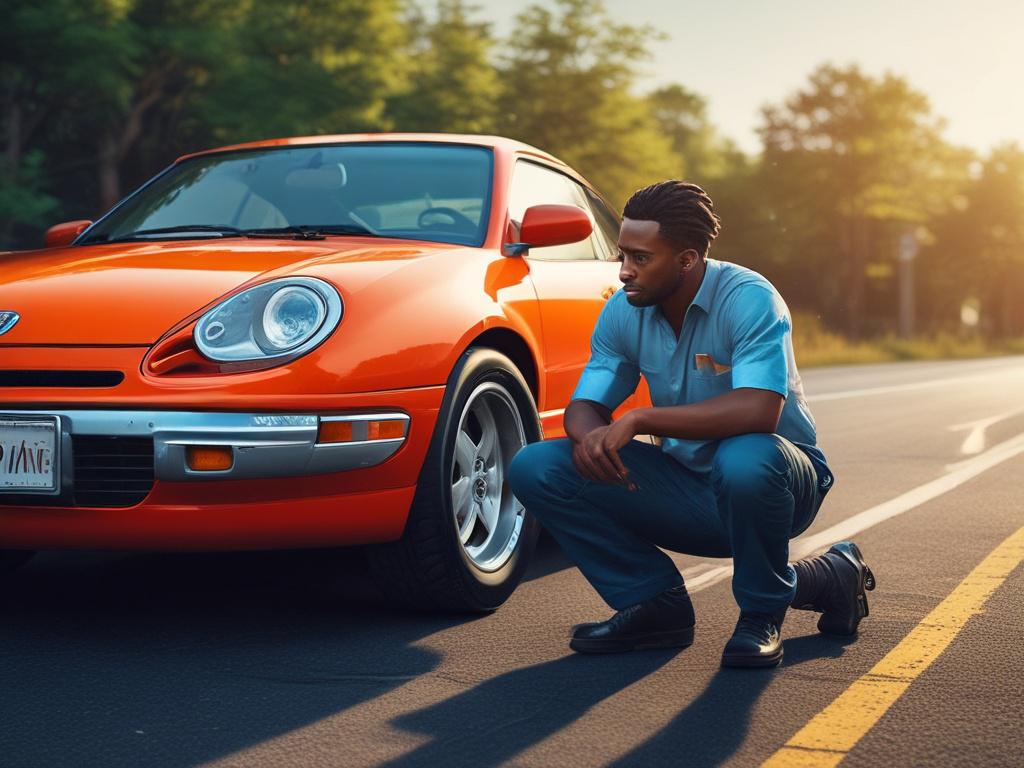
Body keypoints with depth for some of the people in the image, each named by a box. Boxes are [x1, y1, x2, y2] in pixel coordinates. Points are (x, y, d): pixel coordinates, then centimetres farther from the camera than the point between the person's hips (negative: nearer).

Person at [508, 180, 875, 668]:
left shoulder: (749, 299, -22)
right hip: (685, 487, 5)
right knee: (536, 468, -11)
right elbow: (584, 405, -1)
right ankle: (655, 605, -3)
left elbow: (759, 411, -36)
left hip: (776, 480, -5)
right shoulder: (623, 312, -4)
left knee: (746, 459, -43)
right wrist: (589, 436, -27)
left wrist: (639, 418, -37)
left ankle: (763, 612, -12)